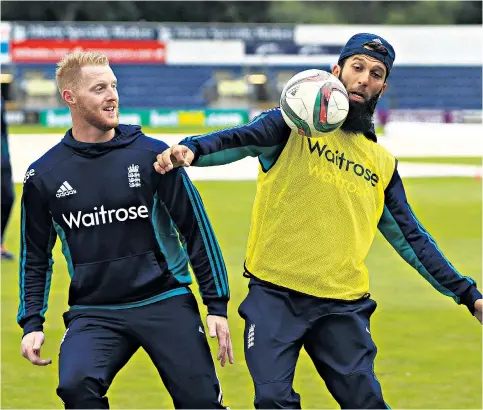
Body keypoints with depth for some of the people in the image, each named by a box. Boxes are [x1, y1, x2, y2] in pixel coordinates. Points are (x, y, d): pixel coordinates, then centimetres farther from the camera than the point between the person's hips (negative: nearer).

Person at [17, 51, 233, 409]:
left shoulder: (151, 155, -2)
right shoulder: (44, 176, 3)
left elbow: (197, 230, 3)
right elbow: (36, 256, 15)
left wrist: (217, 305, 1)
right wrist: (32, 323, 6)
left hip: (166, 302, 0)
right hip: (93, 311, 1)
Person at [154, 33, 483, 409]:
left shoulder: (383, 163, 16)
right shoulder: (295, 125, 2)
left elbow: (412, 238, 21)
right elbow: (243, 139, -17)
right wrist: (193, 149, -38)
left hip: (343, 307, 3)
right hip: (275, 296, -3)